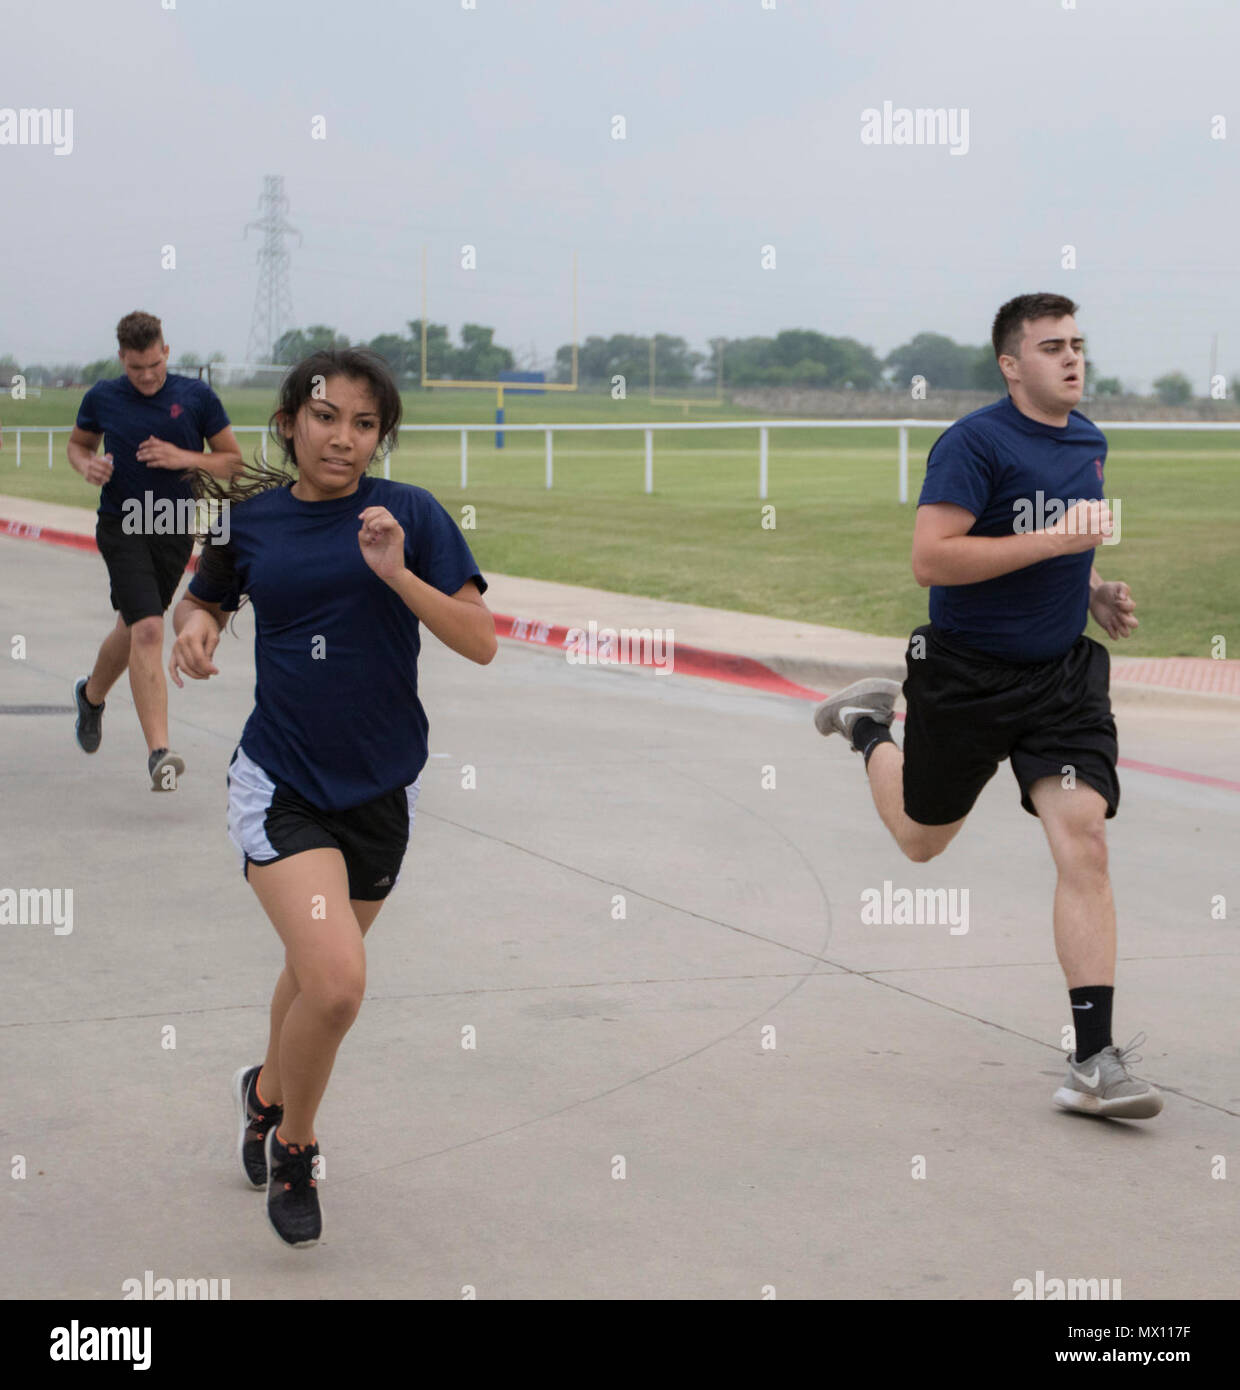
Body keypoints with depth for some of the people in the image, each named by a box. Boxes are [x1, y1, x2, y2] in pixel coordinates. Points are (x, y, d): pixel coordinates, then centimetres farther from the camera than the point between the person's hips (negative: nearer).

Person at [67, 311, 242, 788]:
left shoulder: (197, 396, -2)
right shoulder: (102, 398, -1)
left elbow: (232, 459, 3)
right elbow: (78, 443, 17)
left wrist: (184, 458, -14)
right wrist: (88, 466, -6)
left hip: (175, 530, 2)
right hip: (121, 527, -2)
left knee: (133, 629, 18)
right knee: (148, 631, -18)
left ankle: (92, 694, 50)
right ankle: (159, 753, -21)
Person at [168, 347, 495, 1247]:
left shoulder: (411, 514, -6)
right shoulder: (250, 518, -1)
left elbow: (481, 643, -9)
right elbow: (204, 598, 18)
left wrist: (396, 572, -22)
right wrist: (196, 625, -5)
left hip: (382, 787, 2)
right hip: (281, 783, -2)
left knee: (318, 970, 19)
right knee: (336, 978, -20)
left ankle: (266, 1093, 50)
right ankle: (293, 1145, 7)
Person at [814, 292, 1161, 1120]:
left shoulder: (1090, 442, 8)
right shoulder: (975, 443, -16)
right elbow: (930, 560, -26)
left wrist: (1094, 590, 8)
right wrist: (1052, 542, -28)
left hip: (1063, 674, 4)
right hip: (966, 676, -4)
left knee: (1084, 843, -12)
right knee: (922, 840, 16)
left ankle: (1094, 1063, -11)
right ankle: (870, 728, 50)